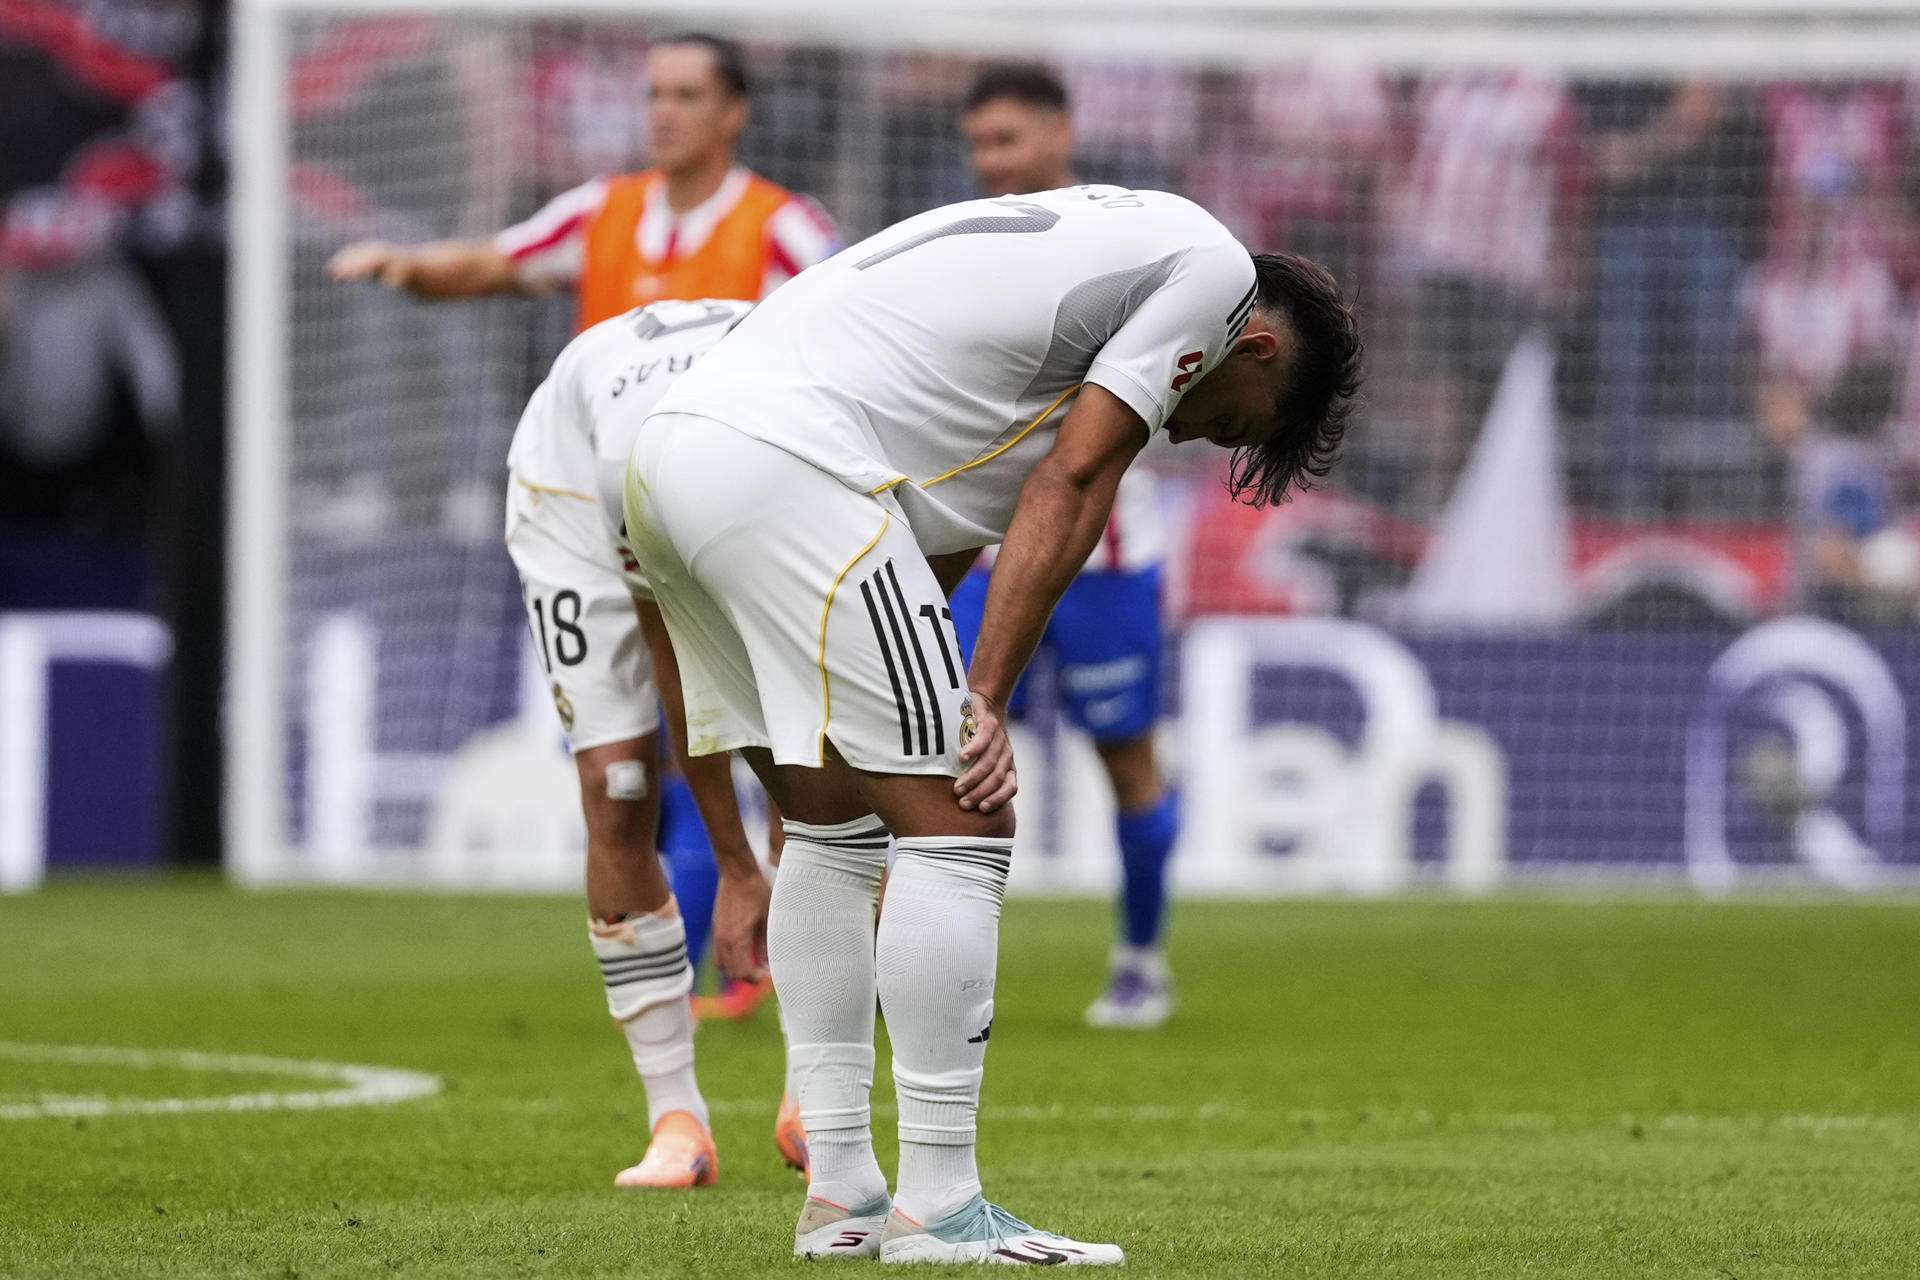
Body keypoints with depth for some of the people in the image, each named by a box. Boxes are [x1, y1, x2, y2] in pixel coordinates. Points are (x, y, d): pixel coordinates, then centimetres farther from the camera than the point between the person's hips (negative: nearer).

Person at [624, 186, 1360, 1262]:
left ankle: (841, 1194, 19)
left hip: (675, 447, 10)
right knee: (959, 824, -5)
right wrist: (986, 697, -5)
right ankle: (938, 1206, -4)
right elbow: (1071, 483, -4)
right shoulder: (1214, 266, 5)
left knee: (835, 825, 19)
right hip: (784, 464, -10)